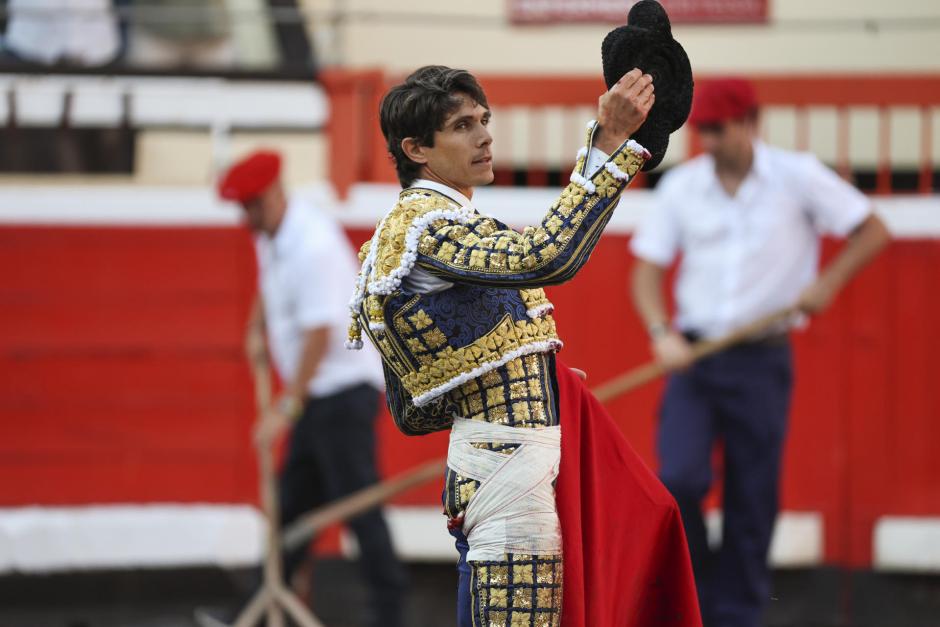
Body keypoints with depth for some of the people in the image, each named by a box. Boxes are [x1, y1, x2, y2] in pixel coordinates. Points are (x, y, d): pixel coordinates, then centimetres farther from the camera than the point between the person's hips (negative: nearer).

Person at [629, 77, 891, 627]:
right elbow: (648, 267, 5)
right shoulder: (681, 186, 3)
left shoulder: (798, 177, -3)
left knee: (753, 499, 0)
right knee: (679, 479, -15)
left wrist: (828, 282, -11)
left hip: (762, 360, -1)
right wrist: (661, 333, -11)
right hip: (693, 355, 1)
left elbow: (872, 230, 3)